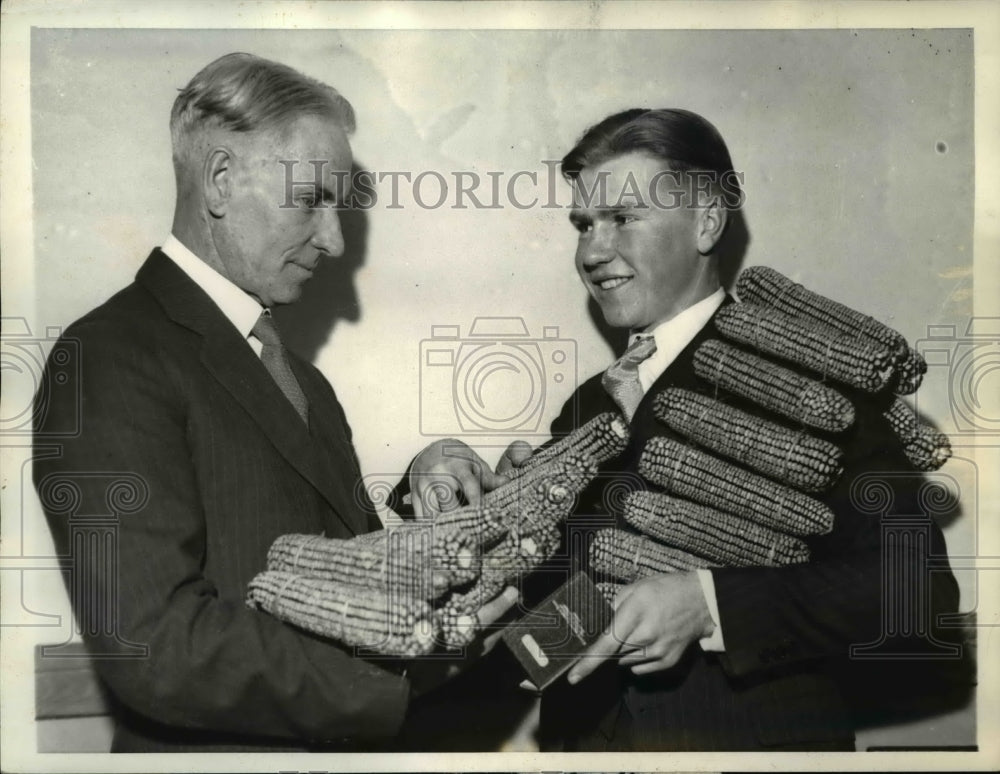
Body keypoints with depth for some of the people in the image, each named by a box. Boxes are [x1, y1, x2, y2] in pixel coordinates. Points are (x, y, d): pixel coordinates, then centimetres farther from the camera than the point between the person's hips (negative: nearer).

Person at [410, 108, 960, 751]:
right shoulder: (590, 407, 8)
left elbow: (916, 583, -19)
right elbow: (536, 586, 8)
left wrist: (709, 603, -27)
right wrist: (467, 498, -9)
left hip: (748, 735, -5)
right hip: (583, 736, 6)